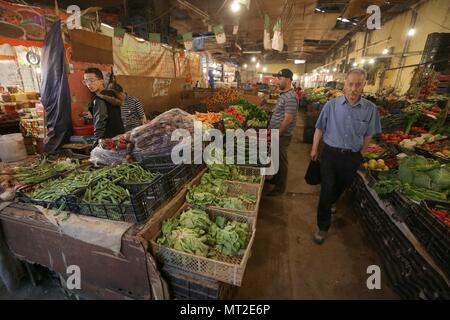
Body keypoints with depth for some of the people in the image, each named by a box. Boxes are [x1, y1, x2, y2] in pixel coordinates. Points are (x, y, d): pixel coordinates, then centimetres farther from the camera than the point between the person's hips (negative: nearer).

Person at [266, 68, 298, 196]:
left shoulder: (290, 97, -20)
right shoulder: (283, 93, 10)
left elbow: (288, 119, -24)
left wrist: (277, 135, -19)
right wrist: (271, 127, 18)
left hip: (282, 135, -9)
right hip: (277, 133, 9)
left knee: (281, 160, 3)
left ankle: (280, 188, 18)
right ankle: (276, 179, 38)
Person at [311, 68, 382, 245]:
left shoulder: (370, 109, -5)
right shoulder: (331, 105, -9)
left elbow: (368, 135, 6)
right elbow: (320, 129, 0)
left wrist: (360, 154, 9)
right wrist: (314, 149, 3)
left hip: (352, 157, 2)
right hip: (330, 153, -2)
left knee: (342, 185, 23)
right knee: (327, 189, 0)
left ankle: (332, 202, 56)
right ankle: (323, 226, 14)